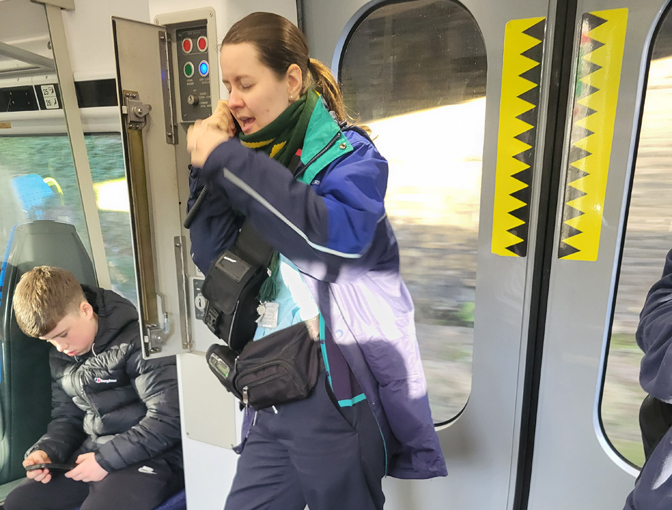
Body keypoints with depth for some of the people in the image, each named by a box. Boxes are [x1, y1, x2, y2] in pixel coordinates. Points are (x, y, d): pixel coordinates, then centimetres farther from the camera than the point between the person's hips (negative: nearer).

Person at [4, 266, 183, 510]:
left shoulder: (136, 342, -17)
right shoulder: (60, 356, 10)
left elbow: (168, 419, -20)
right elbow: (66, 417, 20)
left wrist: (106, 460, -16)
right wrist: (46, 451, -1)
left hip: (148, 459, -8)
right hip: (91, 454, 8)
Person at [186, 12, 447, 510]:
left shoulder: (348, 152, -10)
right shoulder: (257, 159, 6)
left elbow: (340, 232, -32)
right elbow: (211, 258, 4)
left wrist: (225, 160, -24)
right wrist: (208, 168, -7)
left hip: (339, 398, -5)